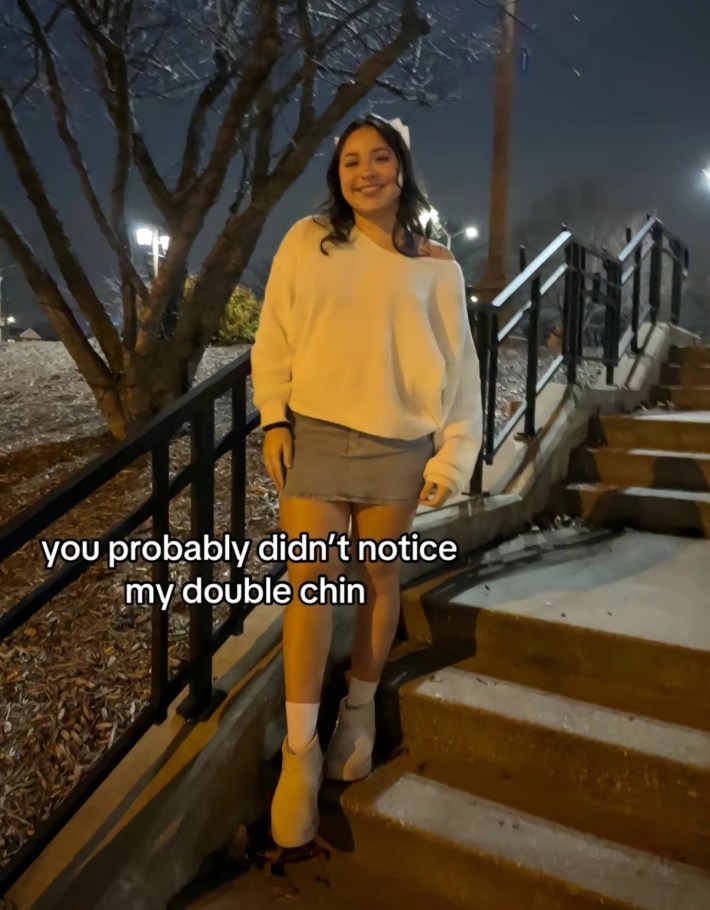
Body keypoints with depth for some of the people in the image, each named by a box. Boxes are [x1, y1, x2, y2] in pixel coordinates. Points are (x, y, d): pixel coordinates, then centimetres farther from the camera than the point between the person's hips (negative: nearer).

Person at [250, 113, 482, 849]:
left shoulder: (436, 266, 4)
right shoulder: (306, 242, 5)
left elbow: (457, 366, 4)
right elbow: (274, 337, 5)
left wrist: (453, 454, -2)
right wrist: (274, 419, -2)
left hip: (397, 445, 1)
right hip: (315, 433, 0)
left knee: (379, 578, 9)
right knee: (310, 578, -4)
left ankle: (360, 710, 32)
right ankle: (300, 748, 7)